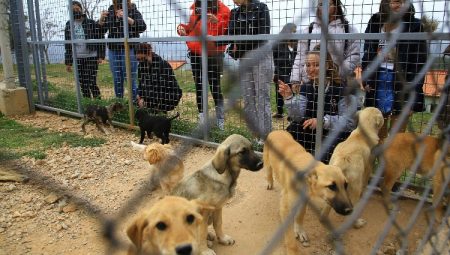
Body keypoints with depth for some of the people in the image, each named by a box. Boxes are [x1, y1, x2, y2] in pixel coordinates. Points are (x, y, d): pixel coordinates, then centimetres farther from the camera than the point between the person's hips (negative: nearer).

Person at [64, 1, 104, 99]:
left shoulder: (91, 23, -1)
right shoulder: (69, 25, 10)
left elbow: (100, 39, -3)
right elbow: (67, 44, 11)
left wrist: (101, 56, -12)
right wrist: (67, 62, 8)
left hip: (91, 57, -4)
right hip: (77, 59, 4)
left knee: (91, 83, -6)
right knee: (82, 84, 7)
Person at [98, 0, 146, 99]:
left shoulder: (133, 11, -1)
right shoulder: (110, 12, 9)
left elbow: (142, 27, -15)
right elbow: (101, 30, 9)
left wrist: (126, 18, -27)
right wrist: (101, 19, -11)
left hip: (129, 50, -4)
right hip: (113, 51, 4)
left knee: (131, 80, -6)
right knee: (117, 81, 9)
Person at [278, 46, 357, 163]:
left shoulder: (342, 87, -18)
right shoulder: (305, 87, 0)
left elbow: (349, 121, -22)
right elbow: (298, 117, -9)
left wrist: (323, 121, -34)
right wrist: (289, 97, -23)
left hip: (338, 132, -5)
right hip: (313, 132, 5)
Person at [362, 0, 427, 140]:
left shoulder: (414, 26, -1)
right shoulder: (375, 22, 9)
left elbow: (419, 62, -5)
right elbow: (367, 53, 14)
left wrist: (413, 94, -12)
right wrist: (366, 79, 4)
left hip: (402, 82, -3)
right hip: (378, 80, 3)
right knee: (378, 134, 11)